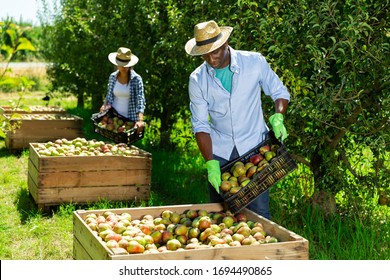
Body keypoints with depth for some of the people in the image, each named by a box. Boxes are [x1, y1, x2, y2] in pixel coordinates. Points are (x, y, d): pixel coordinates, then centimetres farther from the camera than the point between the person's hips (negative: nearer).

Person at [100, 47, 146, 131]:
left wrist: (140, 120, -29)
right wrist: (105, 105, -6)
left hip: (130, 119, -3)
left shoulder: (136, 79, -10)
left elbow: (140, 100, -17)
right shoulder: (112, 77, 3)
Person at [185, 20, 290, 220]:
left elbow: (279, 92, 4)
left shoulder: (255, 62, -8)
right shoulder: (197, 80, -5)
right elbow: (200, 125, -4)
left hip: (254, 146, -1)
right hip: (219, 152, 2)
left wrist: (278, 117, -16)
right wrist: (210, 163, -14)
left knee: (259, 213, -4)